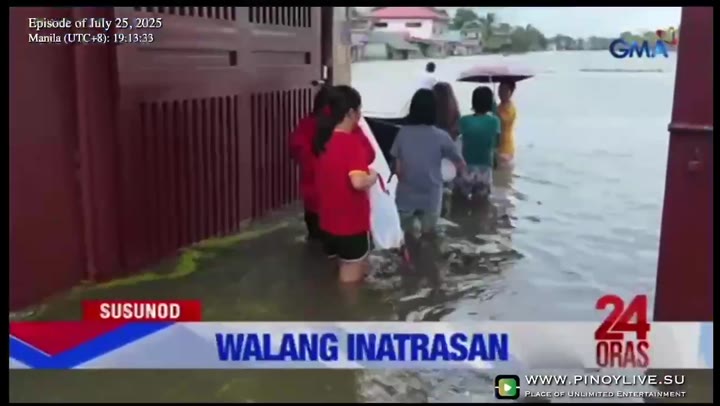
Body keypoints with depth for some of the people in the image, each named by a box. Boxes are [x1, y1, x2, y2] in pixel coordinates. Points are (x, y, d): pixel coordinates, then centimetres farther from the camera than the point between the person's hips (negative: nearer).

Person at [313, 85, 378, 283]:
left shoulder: (324, 138, 3)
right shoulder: (351, 142, -21)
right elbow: (358, 182, -32)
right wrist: (373, 176, -13)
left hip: (328, 219, 8)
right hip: (351, 220, -8)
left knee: (338, 272, 23)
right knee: (352, 277, 7)